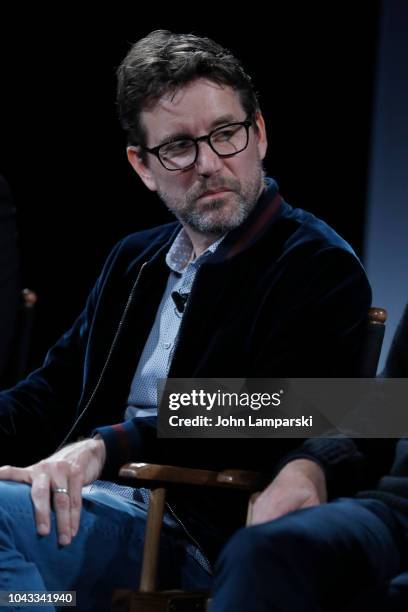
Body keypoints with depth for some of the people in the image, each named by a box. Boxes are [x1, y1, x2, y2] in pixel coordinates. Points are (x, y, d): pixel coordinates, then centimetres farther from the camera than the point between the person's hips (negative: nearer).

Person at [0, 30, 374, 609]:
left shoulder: (321, 270, 0)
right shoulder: (135, 259, 24)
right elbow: (57, 385, 22)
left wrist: (107, 445, -19)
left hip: (196, 544, -7)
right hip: (90, 503, 7)